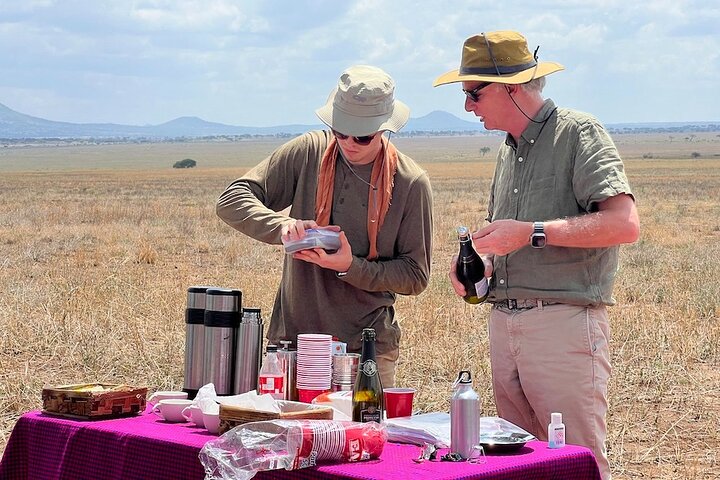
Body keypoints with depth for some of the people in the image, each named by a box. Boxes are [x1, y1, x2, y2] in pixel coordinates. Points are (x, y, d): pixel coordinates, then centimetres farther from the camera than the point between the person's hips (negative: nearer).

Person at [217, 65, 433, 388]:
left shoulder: (411, 182, -4)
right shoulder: (309, 152, -1)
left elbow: (416, 276, -1)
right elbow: (232, 201, -3)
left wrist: (351, 268, -17)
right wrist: (282, 225, -22)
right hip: (294, 335, 1)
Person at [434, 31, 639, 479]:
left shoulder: (579, 132, -5)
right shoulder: (509, 150, 19)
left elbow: (624, 224, -19)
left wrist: (532, 232, -18)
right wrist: (477, 259, 6)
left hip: (565, 321, -8)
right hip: (504, 323, 8)